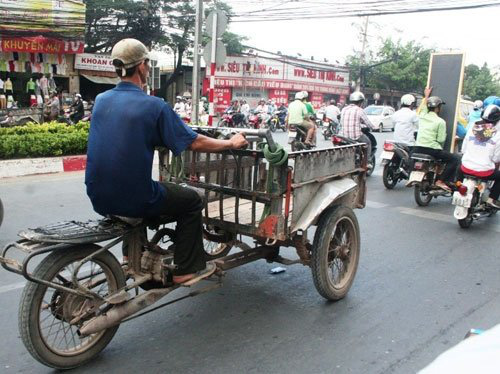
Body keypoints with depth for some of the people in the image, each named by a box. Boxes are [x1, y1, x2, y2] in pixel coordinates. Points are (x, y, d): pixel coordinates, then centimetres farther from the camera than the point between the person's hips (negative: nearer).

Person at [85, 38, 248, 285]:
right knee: (191, 201, 16)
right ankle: (186, 269, 19)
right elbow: (195, 143, -9)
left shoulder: (100, 101, 4)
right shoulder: (154, 106, -14)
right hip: (133, 199, -6)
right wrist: (232, 143, 7)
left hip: (99, 199, 7)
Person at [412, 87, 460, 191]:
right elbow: (441, 139, -8)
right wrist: (440, 148, 13)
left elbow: (423, 108, 35)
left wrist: (426, 96, 48)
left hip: (417, 148, 6)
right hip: (432, 150, -6)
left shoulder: (422, 116, 11)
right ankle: (440, 181, -8)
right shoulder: (440, 121, -5)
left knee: (412, 155, 39)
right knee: (455, 159, 4)